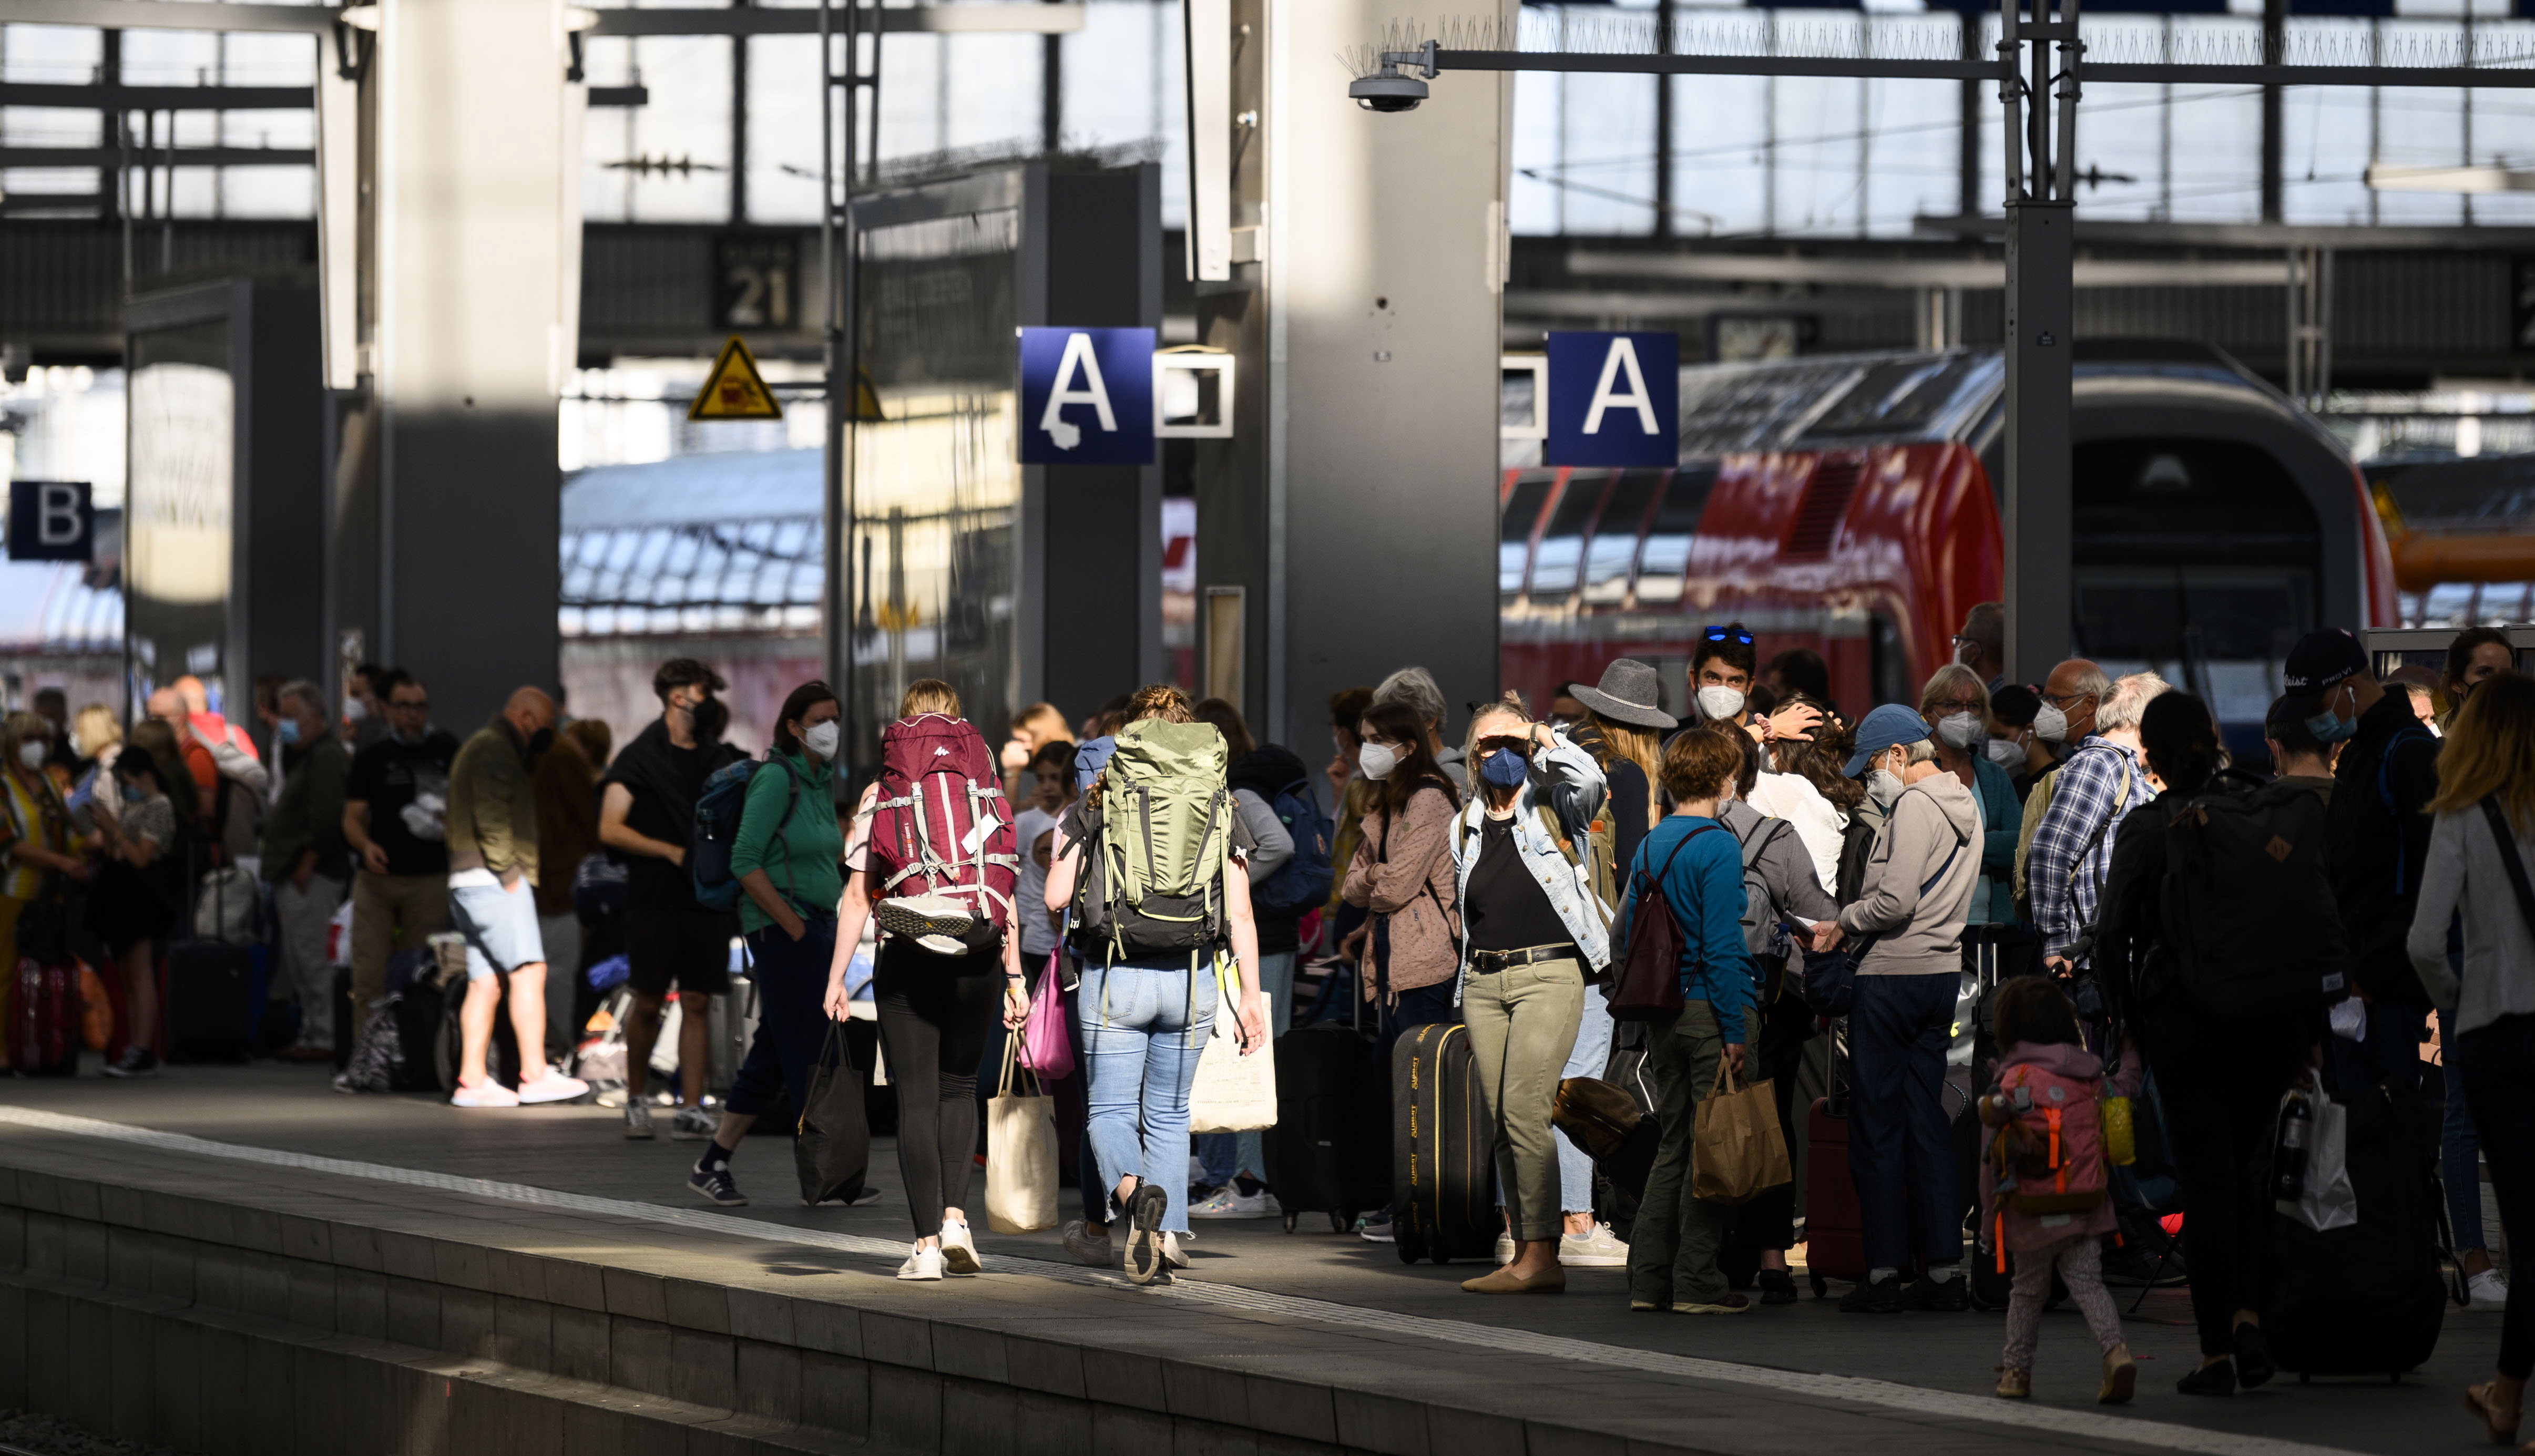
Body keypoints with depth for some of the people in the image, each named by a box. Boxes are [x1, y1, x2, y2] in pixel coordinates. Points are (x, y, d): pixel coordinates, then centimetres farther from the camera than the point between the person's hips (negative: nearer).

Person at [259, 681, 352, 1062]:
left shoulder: (327, 756, -13)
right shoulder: (306, 755, 21)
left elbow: (325, 818, -21)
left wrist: (305, 866, -20)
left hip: (310, 877, -11)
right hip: (294, 875, 11)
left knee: (311, 958, -11)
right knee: (297, 963, 12)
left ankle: (325, 1039, -10)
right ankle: (310, 1035, 15)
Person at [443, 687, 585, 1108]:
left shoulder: (480, 747, 26)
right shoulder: (494, 749, -8)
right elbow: (491, 816, -18)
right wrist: (509, 871, -17)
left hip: (471, 883, 11)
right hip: (493, 881, -11)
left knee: (485, 983, 6)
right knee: (529, 971, -14)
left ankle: (472, 1080, 2)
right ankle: (534, 1074, -19)